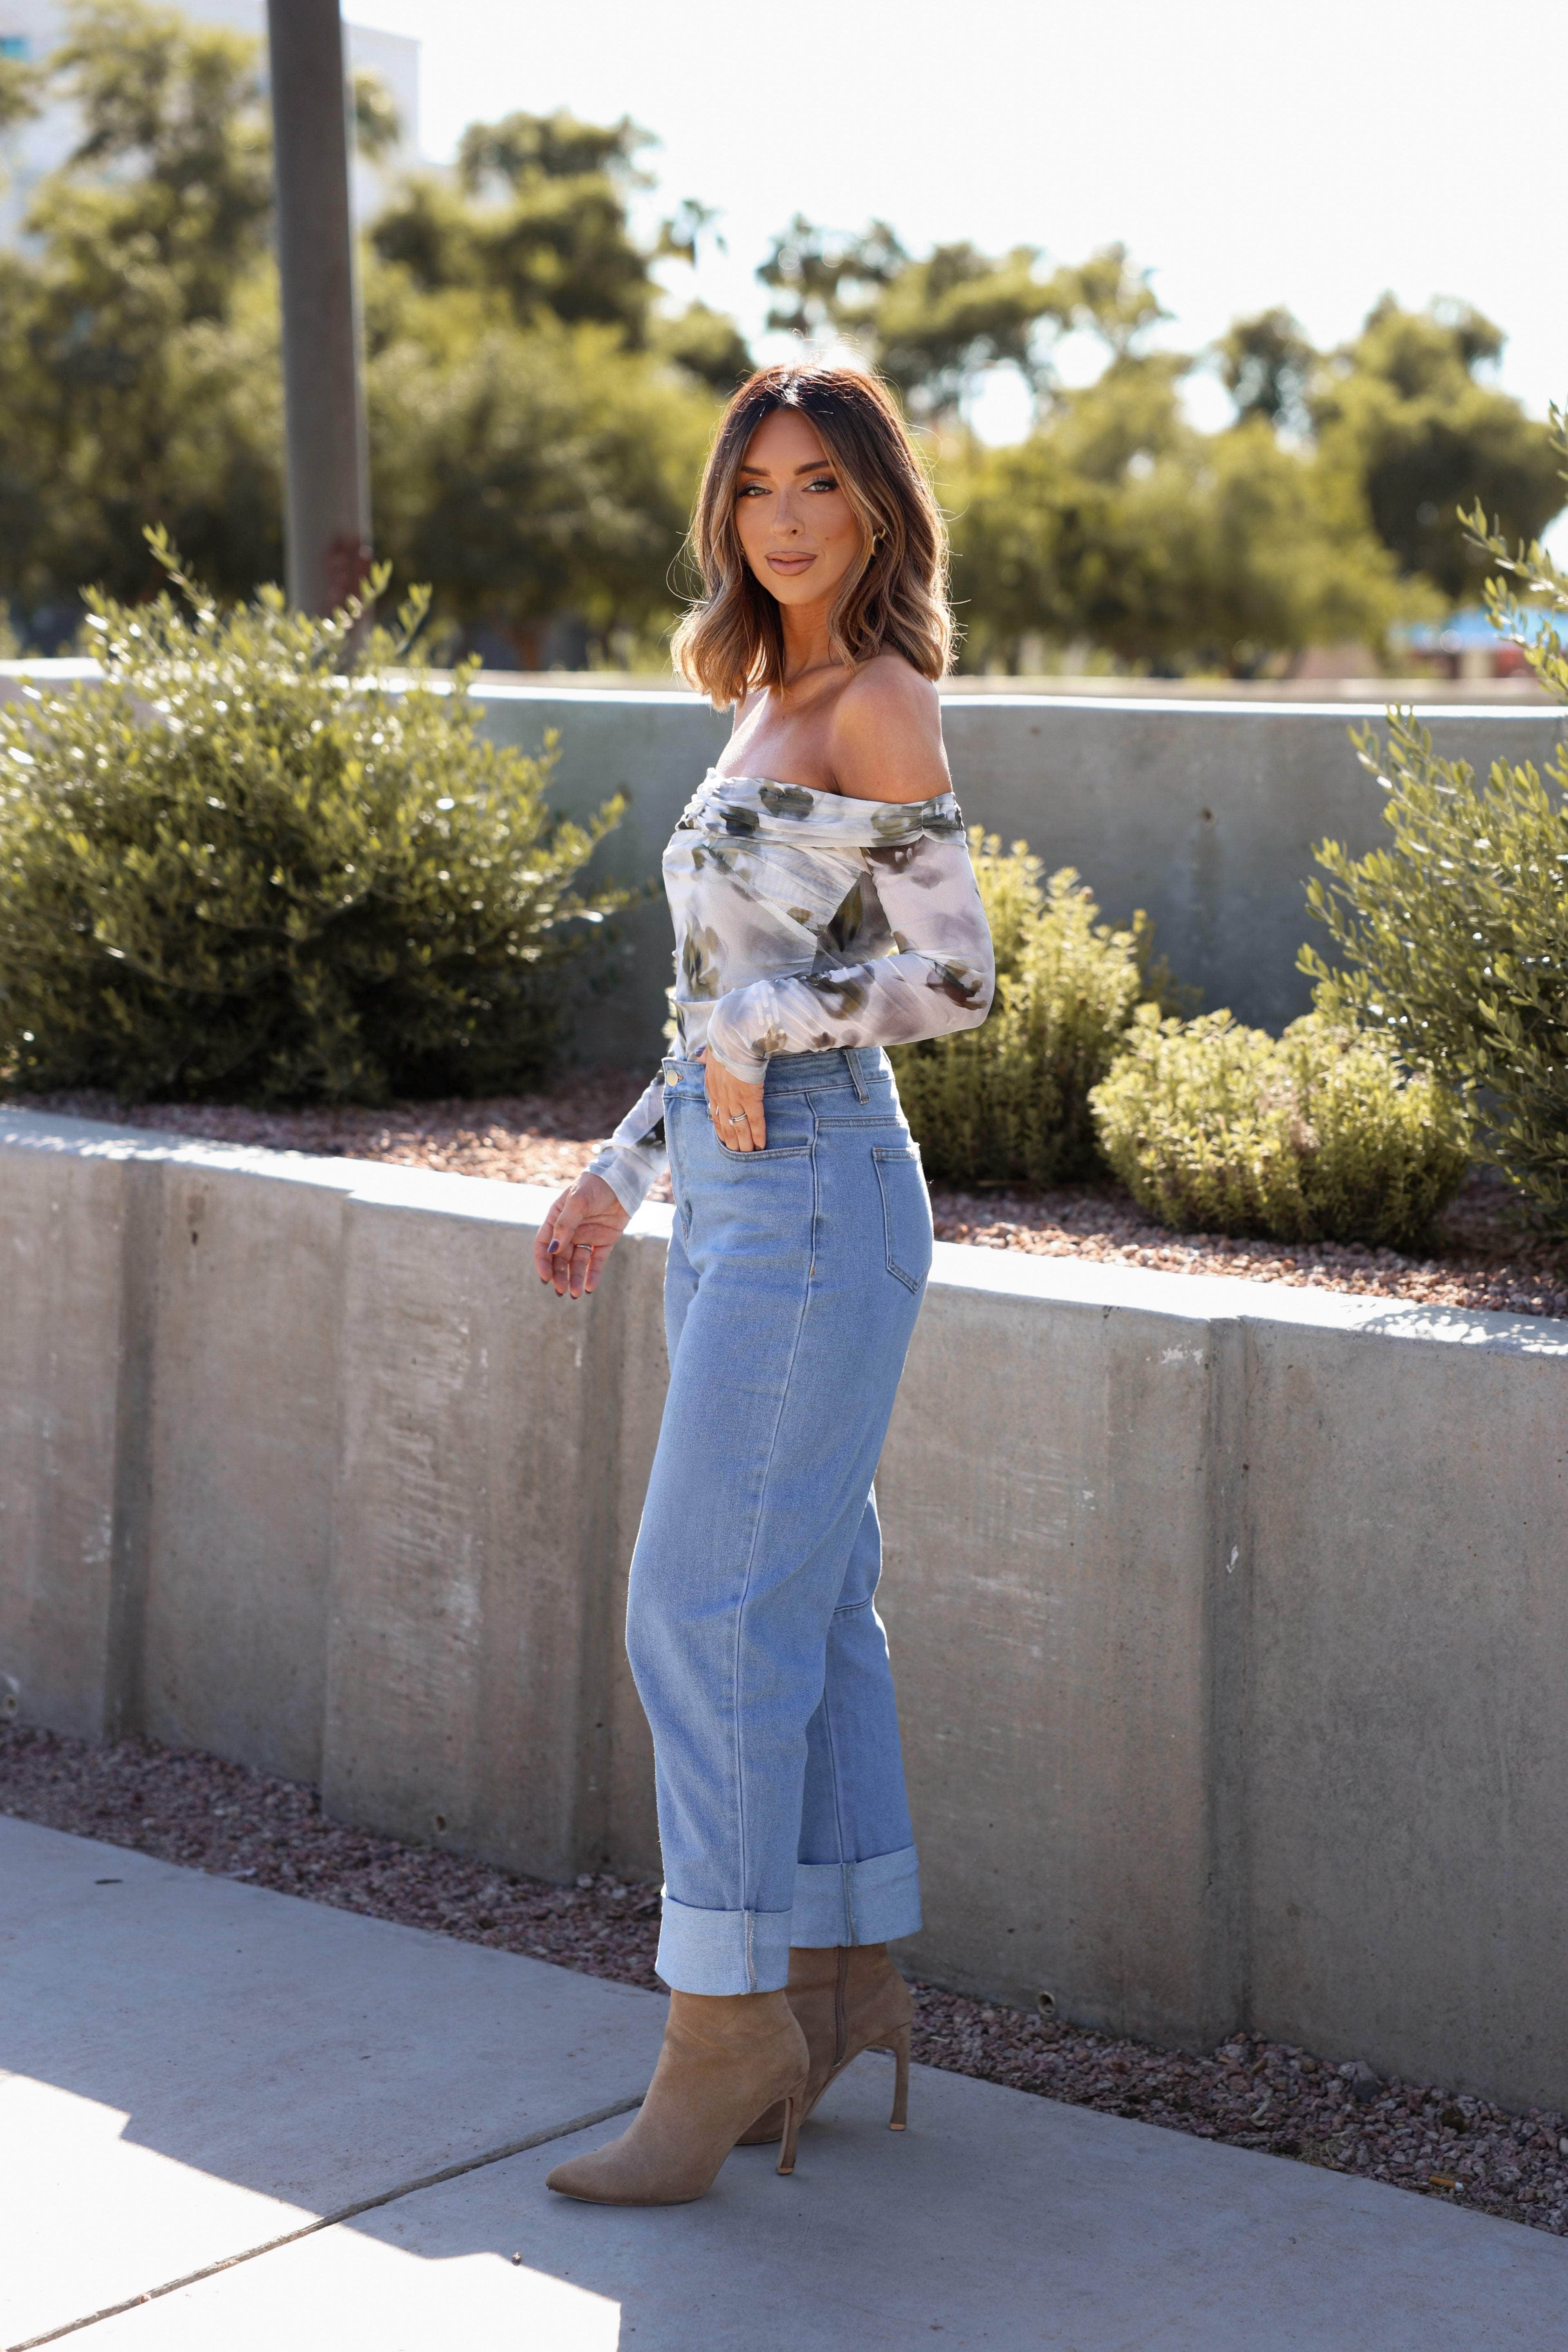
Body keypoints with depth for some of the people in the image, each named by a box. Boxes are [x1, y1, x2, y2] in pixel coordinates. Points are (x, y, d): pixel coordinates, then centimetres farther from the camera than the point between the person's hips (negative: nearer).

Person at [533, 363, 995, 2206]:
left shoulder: (879, 706, -9)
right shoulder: (773, 707, 17)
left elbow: (952, 976, -14)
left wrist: (755, 1027, -14)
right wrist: (623, 1170, 20)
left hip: (816, 1204, -9)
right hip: (732, 1203, 9)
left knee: (710, 1609, -8)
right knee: (804, 1605, 12)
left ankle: (725, 2030, 0)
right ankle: (847, 1982, 21)